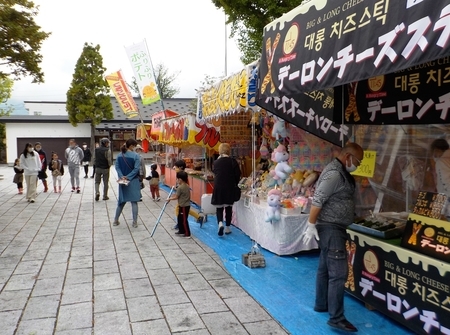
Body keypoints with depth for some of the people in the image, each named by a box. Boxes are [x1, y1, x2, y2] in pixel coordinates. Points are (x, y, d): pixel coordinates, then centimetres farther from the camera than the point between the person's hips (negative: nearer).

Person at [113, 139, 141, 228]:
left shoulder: (119, 155, 2)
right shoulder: (135, 155, -12)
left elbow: (117, 167, -3)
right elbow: (136, 169, -17)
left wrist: (122, 176, -10)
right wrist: (128, 177, -13)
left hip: (122, 181, 4)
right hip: (133, 181, -4)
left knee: (122, 201, 16)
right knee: (134, 201, 4)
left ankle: (116, 220, 21)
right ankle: (135, 222, 6)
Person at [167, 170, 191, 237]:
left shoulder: (180, 187, -21)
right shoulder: (187, 186, 7)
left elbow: (176, 197, -14)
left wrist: (169, 199, 1)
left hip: (184, 206, -10)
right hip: (186, 205, 10)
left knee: (184, 220, -2)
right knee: (179, 218, 20)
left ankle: (187, 234, 4)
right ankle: (181, 230, 30)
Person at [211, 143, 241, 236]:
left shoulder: (215, 162, 1)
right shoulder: (232, 161, -7)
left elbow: (214, 173, 11)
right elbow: (237, 175, -5)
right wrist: (235, 184, 11)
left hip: (218, 187, 1)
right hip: (230, 188, -1)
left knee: (219, 207, 9)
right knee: (228, 208, 10)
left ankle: (220, 223, -16)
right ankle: (227, 227, 15)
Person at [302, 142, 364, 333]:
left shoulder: (341, 172, 12)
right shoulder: (334, 173, -19)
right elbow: (317, 200, -23)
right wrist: (311, 226, -22)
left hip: (334, 228, 10)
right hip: (330, 228, -10)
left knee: (325, 268, 18)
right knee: (338, 273, -8)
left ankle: (321, 304, 31)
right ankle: (336, 319, -2)